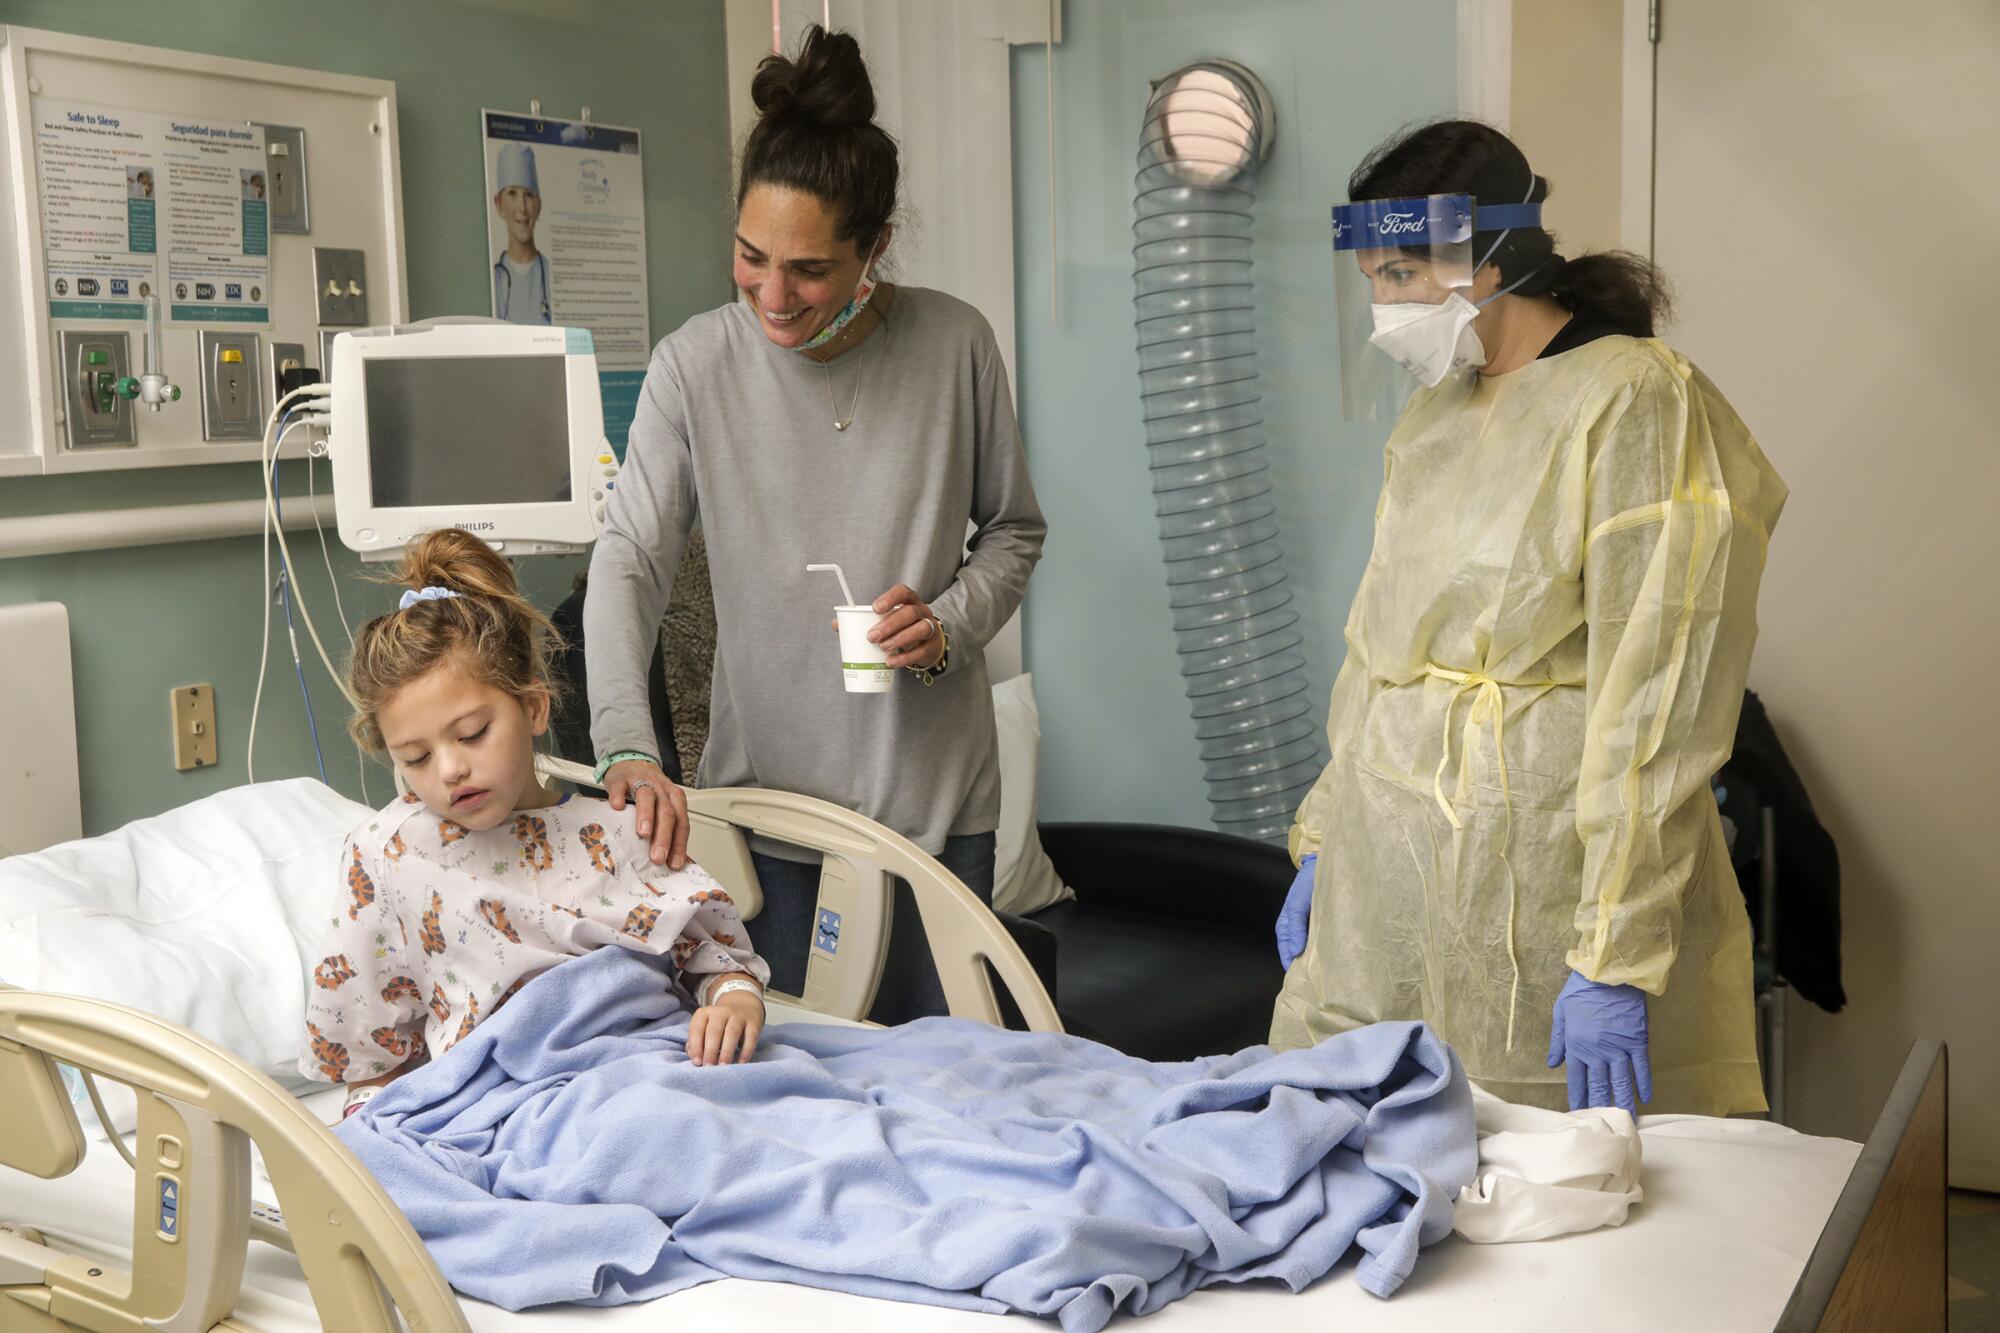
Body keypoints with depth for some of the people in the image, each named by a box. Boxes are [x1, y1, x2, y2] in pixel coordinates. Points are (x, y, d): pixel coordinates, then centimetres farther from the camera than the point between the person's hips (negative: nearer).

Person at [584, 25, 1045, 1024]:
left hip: (935, 792, 1)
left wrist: (952, 621, -12)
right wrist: (627, 746, -23)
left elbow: (1014, 528, 7)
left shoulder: (954, 345, -6)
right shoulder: (696, 363, -7)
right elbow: (629, 560, -10)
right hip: (766, 790, 0)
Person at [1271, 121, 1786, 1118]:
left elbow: (1654, 711, -17)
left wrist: (1615, 957, -19)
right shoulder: (1435, 413, 14)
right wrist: (1321, 839, 17)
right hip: (1380, 885, 7)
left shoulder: (1636, 404, -11)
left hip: (1532, 899, -7)